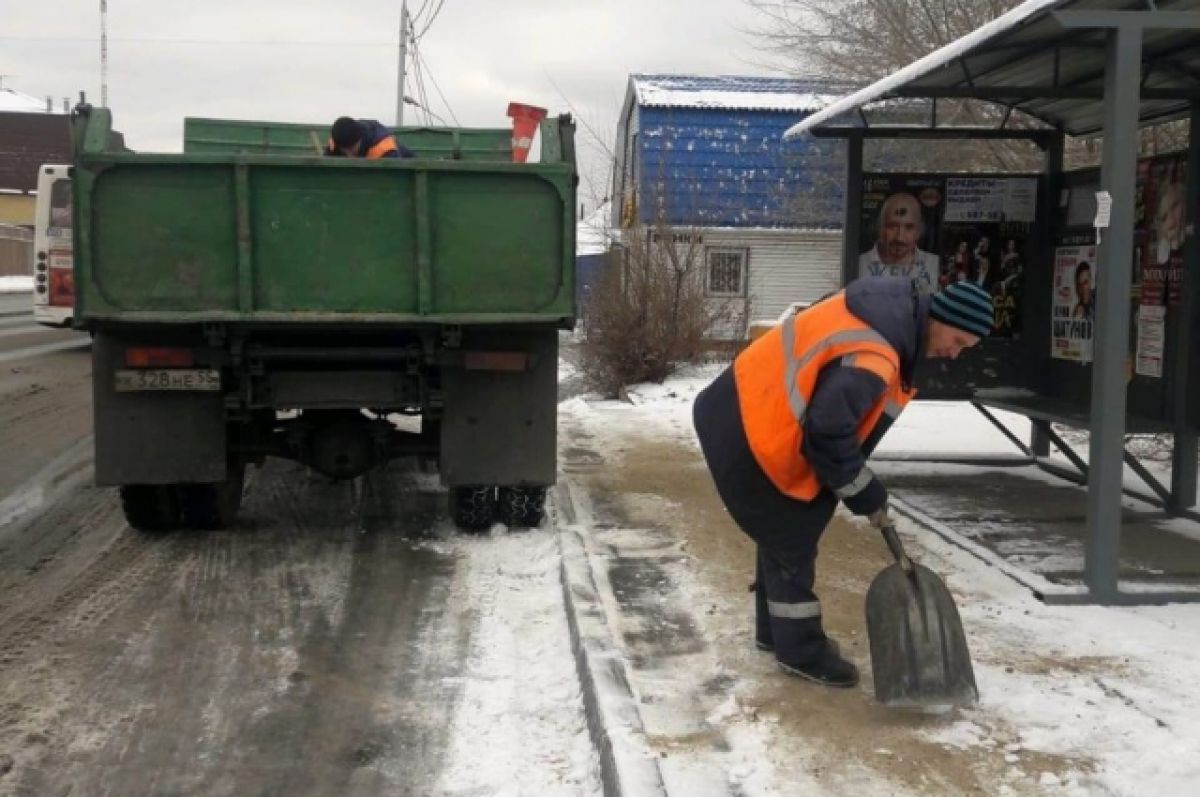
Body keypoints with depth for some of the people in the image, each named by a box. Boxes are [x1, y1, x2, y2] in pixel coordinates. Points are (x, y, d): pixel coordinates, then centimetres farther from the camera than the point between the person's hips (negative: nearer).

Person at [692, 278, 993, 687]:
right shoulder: (870, 357, -30)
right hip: (749, 433, -10)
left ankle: (775, 630, 34)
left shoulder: (889, 311, 3)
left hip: (752, 415, 10)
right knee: (791, 541, 0)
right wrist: (865, 495, -14)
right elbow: (829, 432, -28)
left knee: (786, 533, 20)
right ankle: (801, 652, 14)